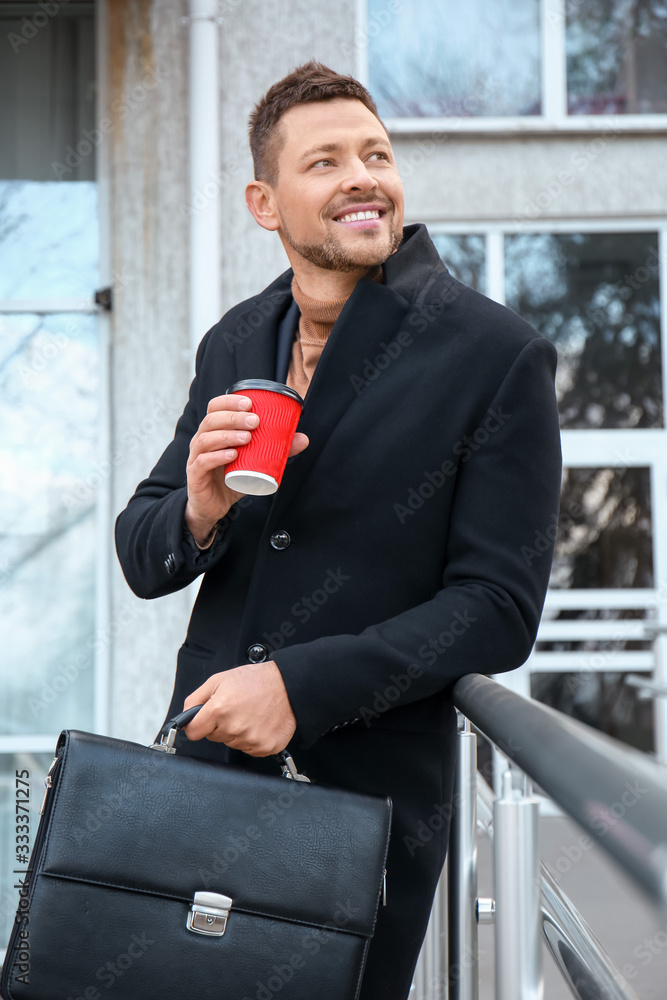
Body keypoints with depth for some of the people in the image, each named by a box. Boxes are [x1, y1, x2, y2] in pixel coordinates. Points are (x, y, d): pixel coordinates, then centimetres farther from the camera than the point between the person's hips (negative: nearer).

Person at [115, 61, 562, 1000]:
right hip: (201, 761, 5)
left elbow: (499, 607, -13)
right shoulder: (233, 343, 5)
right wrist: (198, 513, -15)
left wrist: (301, 686, -21)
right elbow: (141, 559, 8)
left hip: (370, 792, -4)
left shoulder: (500, 357, -10)